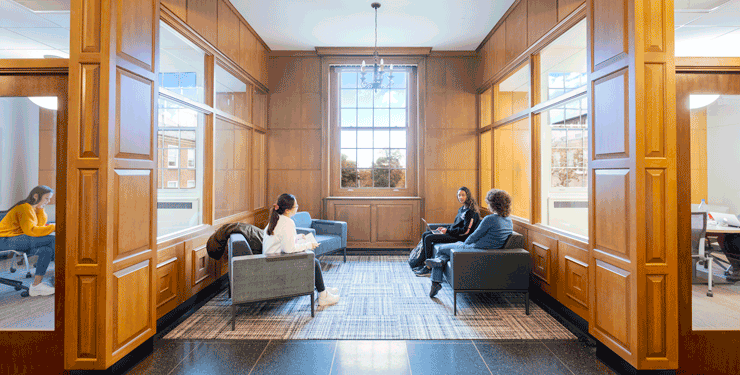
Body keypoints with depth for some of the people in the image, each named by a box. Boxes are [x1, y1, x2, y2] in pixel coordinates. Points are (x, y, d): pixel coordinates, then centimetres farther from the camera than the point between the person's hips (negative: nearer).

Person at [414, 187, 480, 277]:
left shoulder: (470, 211, -15)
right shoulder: (461, 209, 15)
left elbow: (466, 231, -20)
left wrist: (448, 230, -16)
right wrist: (445, 227, 7)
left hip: (459, 237, -10)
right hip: (451, 232, 10)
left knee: (428, 238, -20)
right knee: (425, 235, 4)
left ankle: (428, 268, -12)